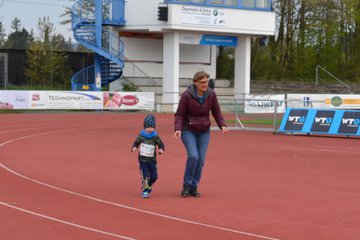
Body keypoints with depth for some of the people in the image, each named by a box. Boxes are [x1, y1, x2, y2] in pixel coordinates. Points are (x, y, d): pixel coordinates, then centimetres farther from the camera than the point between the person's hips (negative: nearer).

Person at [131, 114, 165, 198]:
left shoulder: (155, 136, -4)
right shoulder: (141, 135, -3)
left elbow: (161, 144, 1)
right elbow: (136, 143, 7)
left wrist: (161, 149, -20)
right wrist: (134, 148, -13)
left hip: (152, 160, 2)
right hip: (143, 159, -2)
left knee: (154, 176, 6)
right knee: (145, 175, -7)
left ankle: (148, 186, 33)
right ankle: (145, 190, 4)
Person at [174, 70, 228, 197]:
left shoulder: (211, 94, -4)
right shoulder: (186, 95, -14)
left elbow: (217, 112, 5)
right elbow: (179, 114, -9)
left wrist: (222, 125, -9)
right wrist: (178, 128, -23)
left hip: (204, 132, 4)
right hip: (188, 131, -3)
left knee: (201, 160, -1)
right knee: (193, 156, -19)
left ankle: (193, 187, 15)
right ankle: (186, 185, -2)